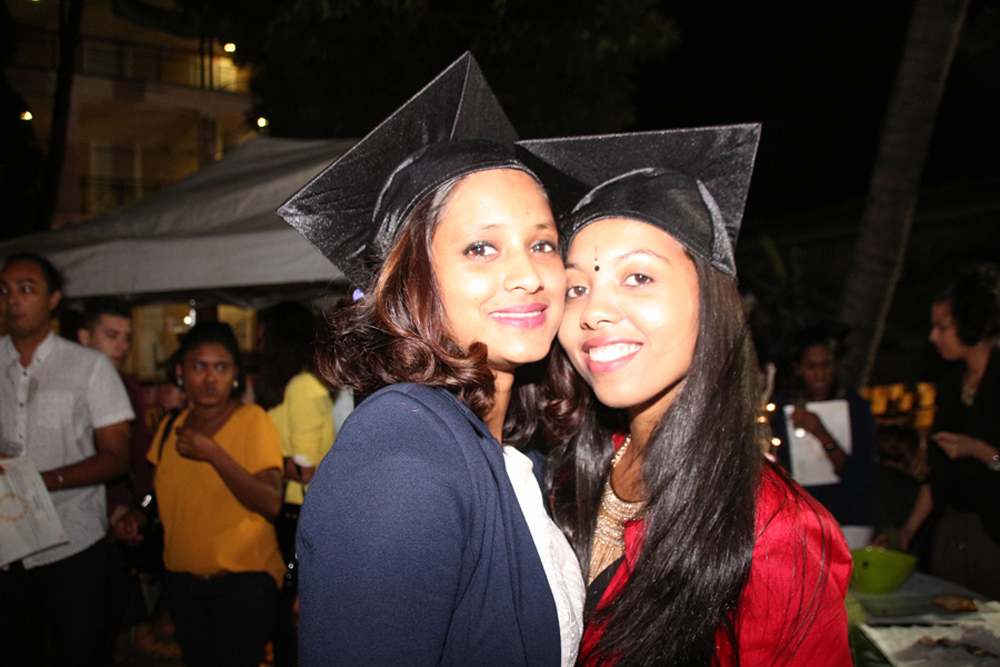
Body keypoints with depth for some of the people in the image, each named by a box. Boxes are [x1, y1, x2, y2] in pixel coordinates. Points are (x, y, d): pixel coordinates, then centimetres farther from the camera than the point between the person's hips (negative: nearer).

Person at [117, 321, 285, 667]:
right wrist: (137, 515, 1)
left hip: (243, 578, -5)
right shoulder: (169, 429, 8)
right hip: (182, 580, 5)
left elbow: (270, 504, -18)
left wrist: (213, 453, -23)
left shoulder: (253, 421, -9)